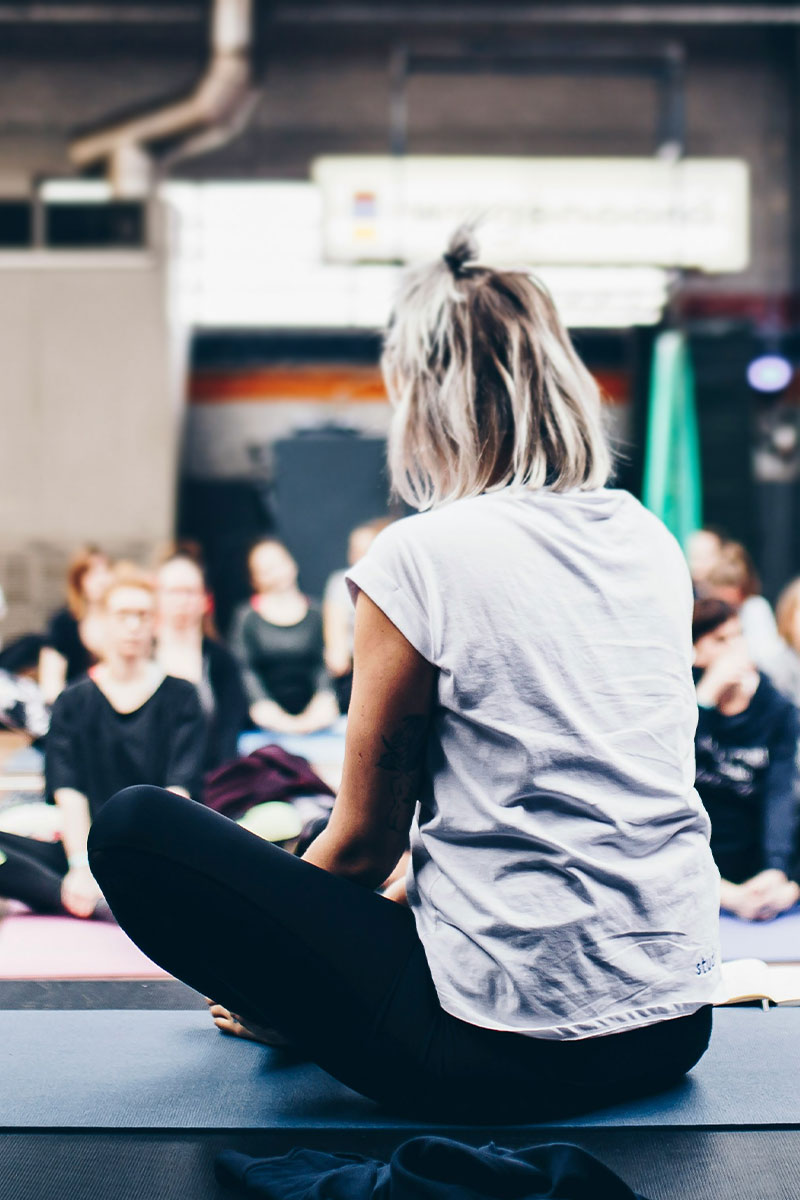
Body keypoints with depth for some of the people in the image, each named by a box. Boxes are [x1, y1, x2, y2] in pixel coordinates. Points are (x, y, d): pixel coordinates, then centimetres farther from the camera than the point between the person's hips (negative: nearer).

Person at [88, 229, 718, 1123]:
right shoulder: (652, 543, 6)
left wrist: (276, 983, 15)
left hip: (512, 1049, -8)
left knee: (133, 831, -3)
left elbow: (363, 842, -5)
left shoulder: (422, 556, -13)